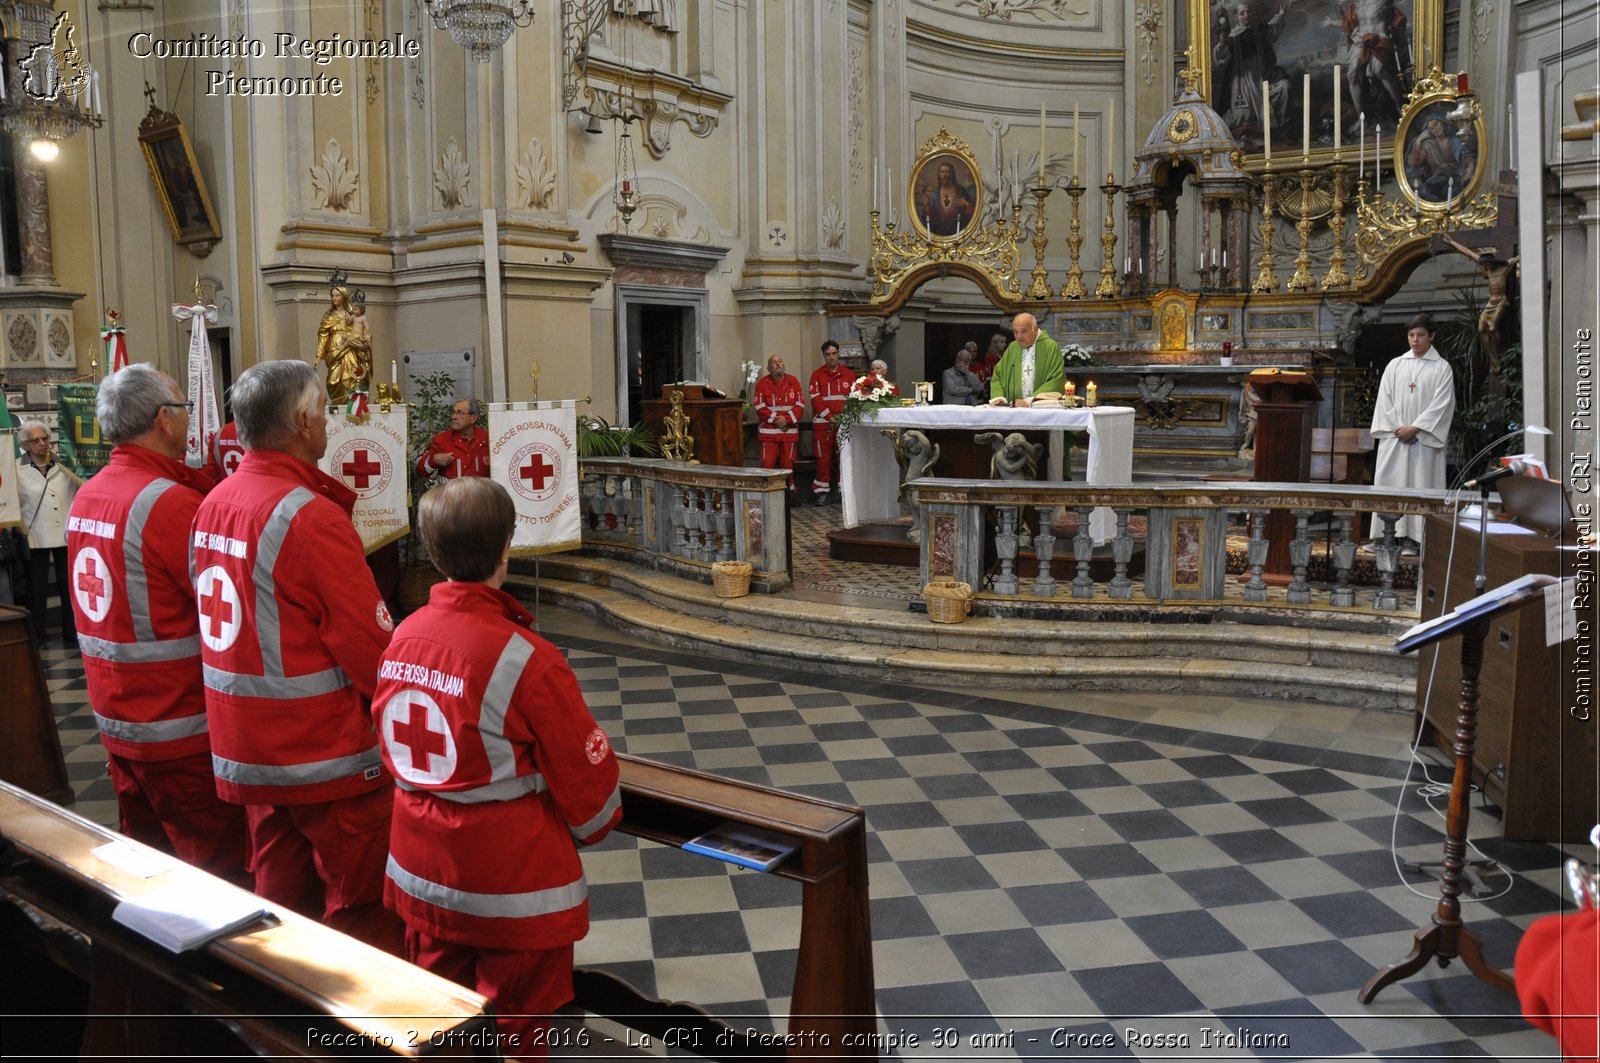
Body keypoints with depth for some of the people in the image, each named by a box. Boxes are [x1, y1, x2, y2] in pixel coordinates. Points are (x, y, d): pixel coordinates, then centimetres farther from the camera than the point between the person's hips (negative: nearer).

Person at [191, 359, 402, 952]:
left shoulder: (212, 506, 4)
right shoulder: (311, 515, -20)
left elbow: (221, 625, 11)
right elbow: (372, 647, -20)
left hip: (245, 748, 8)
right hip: (327, 753, -8)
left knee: (280, 899, 20)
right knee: (362, 910, 6)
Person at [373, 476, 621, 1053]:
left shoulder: (402, 638, -5)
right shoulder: (526, 659, -24)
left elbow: (392, 749, 8)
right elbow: (587, 775, -15)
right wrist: (591, 826, 7)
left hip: (420, 873, 6)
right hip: (514, 884, -6)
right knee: (513, 1040, 13)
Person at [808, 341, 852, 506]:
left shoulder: (848, 375, 10)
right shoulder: (817, 375, 4)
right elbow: (815, 399, -4)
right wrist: (830, 417, -12)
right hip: (822, 423, -2)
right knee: (823, 457, -1)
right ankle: (822, 491, 4)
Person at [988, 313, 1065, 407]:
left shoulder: (1051, 347, 1)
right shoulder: (1012, 348, 16)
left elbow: (1056, 382, -6)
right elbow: (997, 376, 19)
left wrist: (1029, 401, -15)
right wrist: (998, 397, -2)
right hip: (1014, 409, 4)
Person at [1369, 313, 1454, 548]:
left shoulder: (1441, 368, 3)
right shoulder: (1395, 365, 11)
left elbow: (1441, 404, -5)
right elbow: (1384, 400, 6)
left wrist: (1415, 428, -12)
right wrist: (1396, 427, -6)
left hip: (1424, 440, -3)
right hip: (1394, 438, 3)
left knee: (1420, 485, -4)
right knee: (1388, 484, 0)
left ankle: (1412, 538, -4)